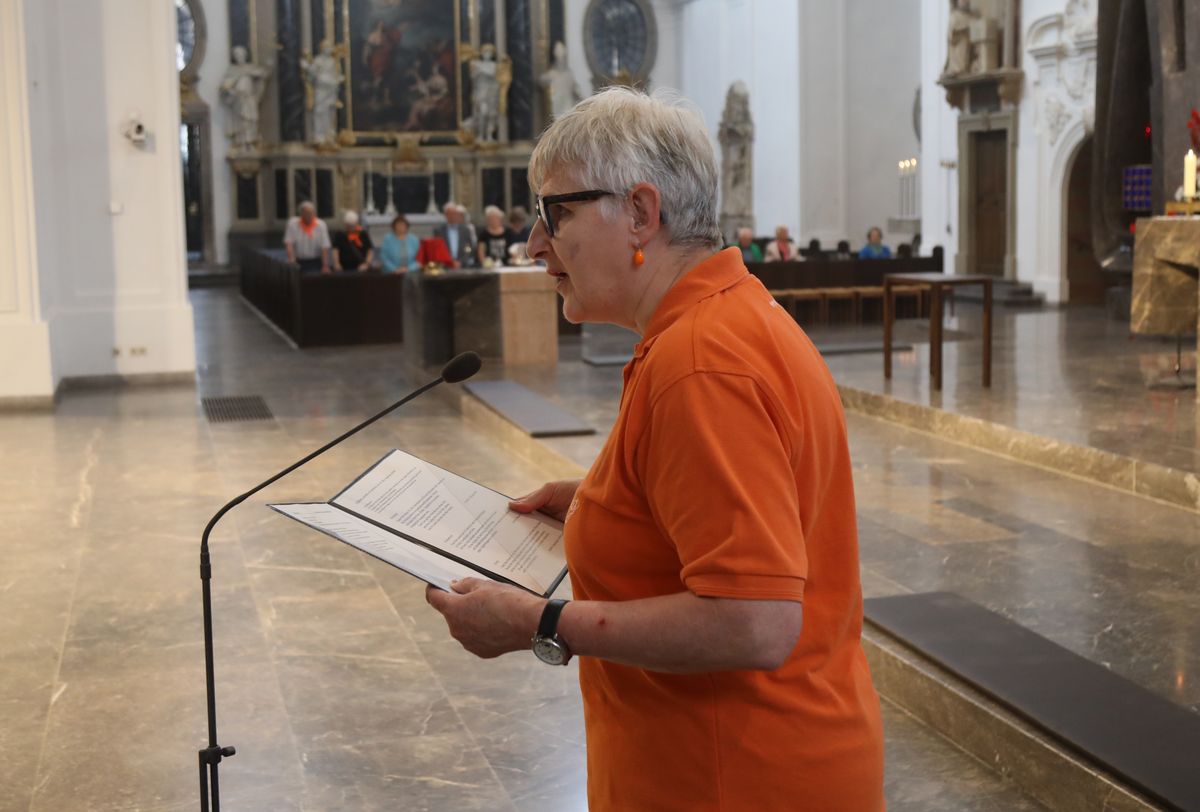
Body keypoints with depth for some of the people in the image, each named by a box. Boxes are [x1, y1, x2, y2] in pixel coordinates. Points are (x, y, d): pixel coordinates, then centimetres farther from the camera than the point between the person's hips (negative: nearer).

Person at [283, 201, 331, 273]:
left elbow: (325, 247, -8)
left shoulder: (321, 225, -4)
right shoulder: (293, 223, -4)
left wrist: (325, 266, -13)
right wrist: (291, 260, -20)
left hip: (316, 263, 0)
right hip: (299, 263, 0)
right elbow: (288, 243, -8)